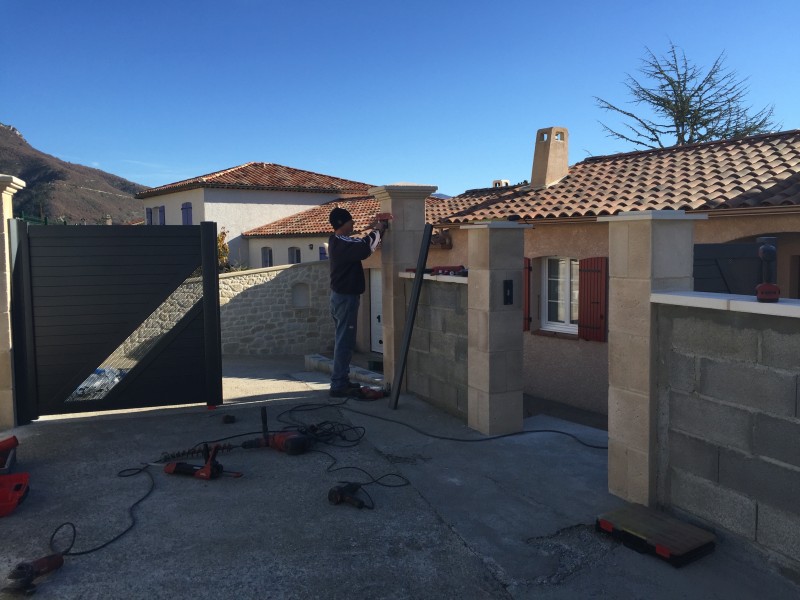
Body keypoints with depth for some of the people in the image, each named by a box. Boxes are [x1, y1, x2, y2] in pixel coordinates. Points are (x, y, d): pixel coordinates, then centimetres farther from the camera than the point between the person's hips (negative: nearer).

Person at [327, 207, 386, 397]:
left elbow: (360, 245, 23)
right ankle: (338, 385, -3)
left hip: (340, 296, 10)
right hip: (346, 297, -10)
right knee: (345, 342, -7)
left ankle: (342, 381, 22)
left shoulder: (338, 242, 11)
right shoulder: (343, 243, -19)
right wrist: (377, 231, -13)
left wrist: (373, 231, 10)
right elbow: (365, 248, -31)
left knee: (342, 340, 15)